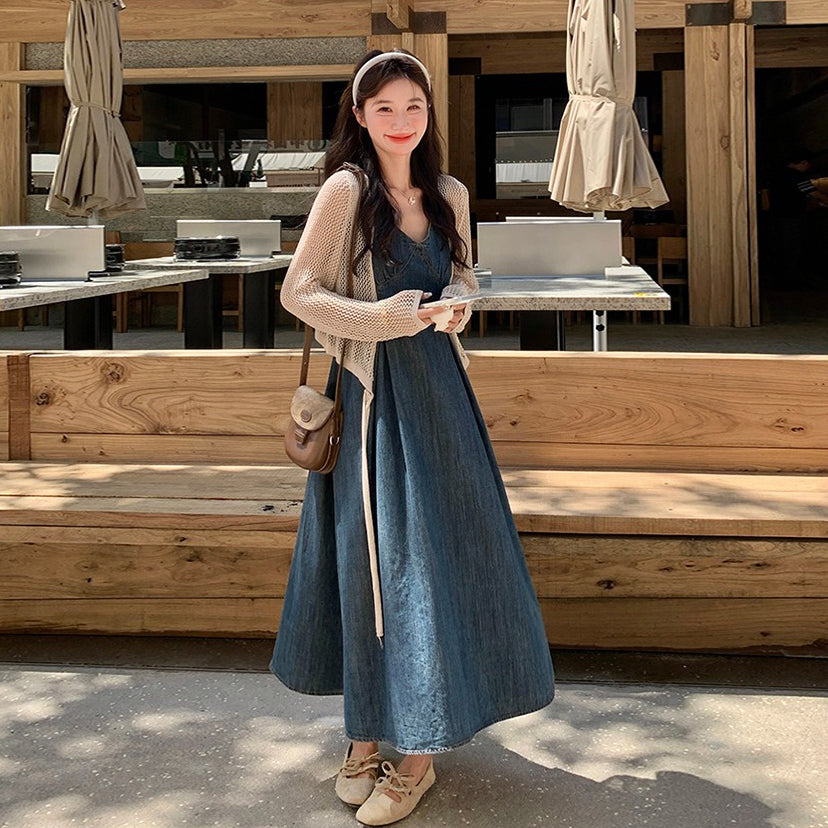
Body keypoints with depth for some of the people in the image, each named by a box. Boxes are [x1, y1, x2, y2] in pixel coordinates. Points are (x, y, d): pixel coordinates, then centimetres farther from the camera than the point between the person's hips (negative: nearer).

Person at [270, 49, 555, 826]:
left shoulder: (448, 195, 9)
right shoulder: (347, 189, -7)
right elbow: (298, 291, -8)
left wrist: (457, 303, -3)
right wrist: (383, 317, -20)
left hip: (437, 387, 5)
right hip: (372, 390, -5)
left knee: (444, 543, 5)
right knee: (380, 552, -1)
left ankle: (413, 745, 16)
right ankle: (371, 730, 14)